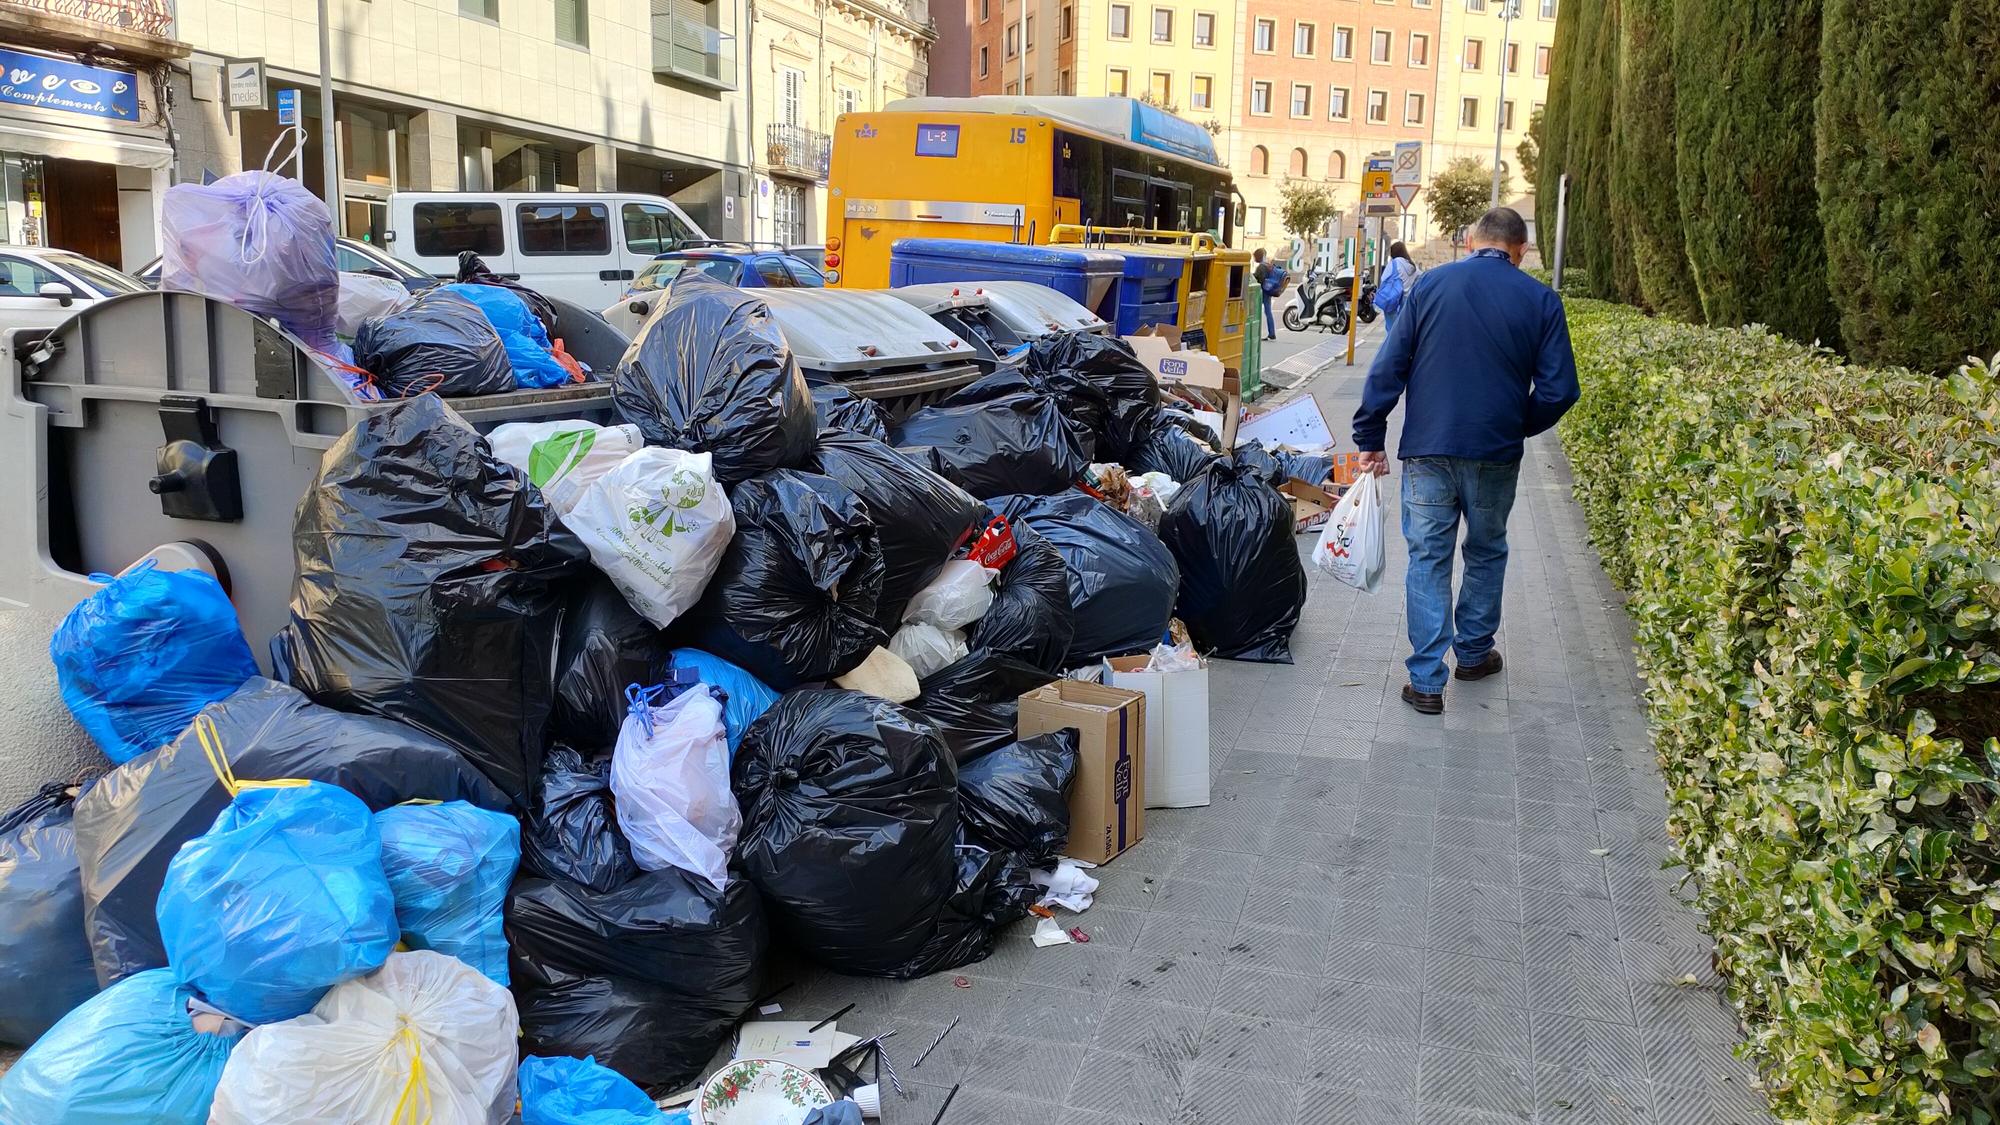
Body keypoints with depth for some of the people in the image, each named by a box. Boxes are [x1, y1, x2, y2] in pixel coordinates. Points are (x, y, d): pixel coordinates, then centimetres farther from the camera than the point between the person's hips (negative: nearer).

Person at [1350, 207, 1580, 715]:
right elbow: (1558, 389, -3)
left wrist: (1370, 438, 1)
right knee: (1486, 553, 20)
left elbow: (1387, 368, -4)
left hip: (1427, 449, 0)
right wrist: (1518, 427, 15)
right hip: (1496, 453, 0)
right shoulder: (1540, 300, -1)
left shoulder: (1429, 285, 0)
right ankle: (1474, 652, 34)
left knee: (1428, 559, 5)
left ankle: (1426, 681, 4)